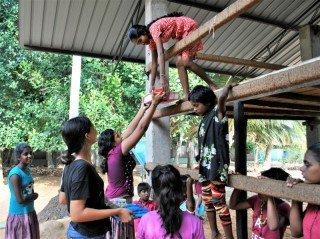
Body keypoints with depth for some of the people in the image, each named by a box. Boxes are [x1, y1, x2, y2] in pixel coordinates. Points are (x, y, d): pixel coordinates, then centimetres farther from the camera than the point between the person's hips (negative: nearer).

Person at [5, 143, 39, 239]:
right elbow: (20, 200, -22)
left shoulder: (27, 170, 1)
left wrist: (32, 195, -6)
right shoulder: (15, 174, -23)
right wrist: (33, 196, -6)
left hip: (30, 212, 8)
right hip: (19, 215, -8)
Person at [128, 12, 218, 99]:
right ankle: (187, 96, -8)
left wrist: (162, 76, -42)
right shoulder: (151, 40, 4)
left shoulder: (153, 28, -22)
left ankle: (213, 85, -14)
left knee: (185, 62, -22)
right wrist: (151, 86, 2)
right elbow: (154, 63, 6)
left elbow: (160, 53, -35)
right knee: (179, 63, -5)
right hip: (182, 35, 9)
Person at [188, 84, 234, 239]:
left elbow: (222, 98, -32)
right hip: (205, 167, 9)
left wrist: (228, 87, -13)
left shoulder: (217, 114, -11)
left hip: (216, 167, -9)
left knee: (219, 203, -3)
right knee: (207, 201, 17)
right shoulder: (205, 119, 13)